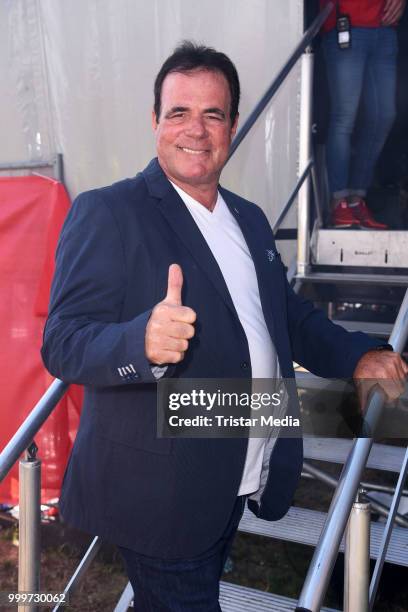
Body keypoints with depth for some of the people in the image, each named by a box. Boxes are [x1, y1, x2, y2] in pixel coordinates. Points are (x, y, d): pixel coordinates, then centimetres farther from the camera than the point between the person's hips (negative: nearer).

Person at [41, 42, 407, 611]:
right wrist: (144, 342, -40)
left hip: (239, 482, 7)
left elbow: (290, 313, 18)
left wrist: (358, 355, 1)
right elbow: (63, 344, -20)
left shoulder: (250, 219, 10)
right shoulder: (106, 212, -14)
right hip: (159, 494, -7)